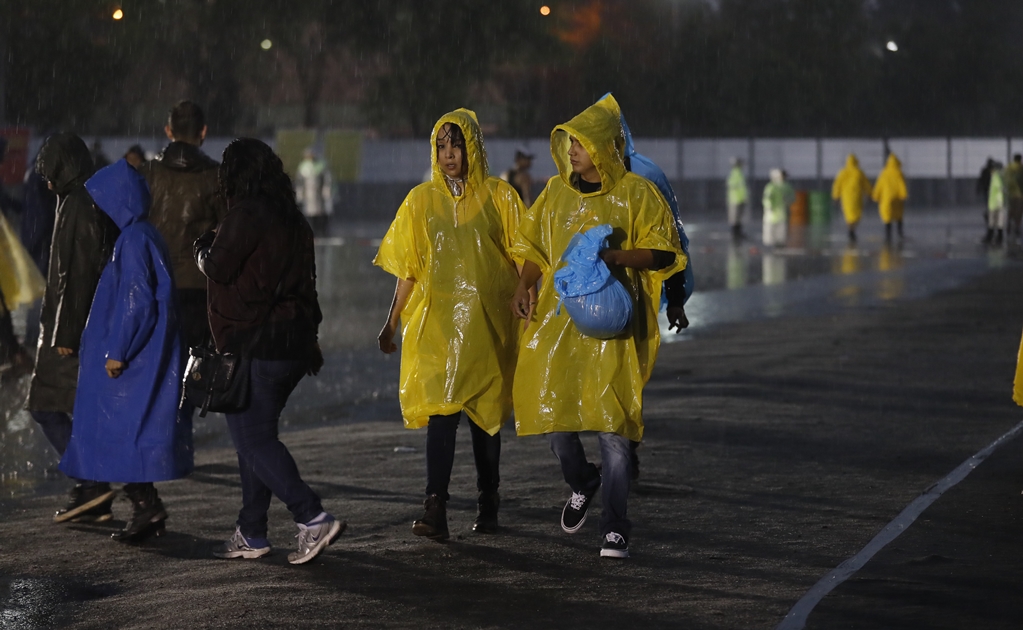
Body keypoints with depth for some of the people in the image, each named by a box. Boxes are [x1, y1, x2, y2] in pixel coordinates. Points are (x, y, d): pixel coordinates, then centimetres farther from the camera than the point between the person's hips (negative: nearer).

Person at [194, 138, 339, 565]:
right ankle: (251, 533, 17)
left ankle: (313, 518, -16)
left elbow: (218, 268, -12)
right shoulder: (292, 219, 14)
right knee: (258, 436, 15)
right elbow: (304, 279, 18)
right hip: (294, 343, 9)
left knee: (252, 438, -7)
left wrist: (203, 249, 11)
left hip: (255, 345, -9)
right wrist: (309, 341, 23)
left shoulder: (247, 214, -13)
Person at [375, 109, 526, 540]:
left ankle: (487, 505, 21)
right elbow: (407, 270, 11)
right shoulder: (421, 200, 8)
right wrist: (391, 323, 9)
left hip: (487, 322, 0)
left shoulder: (499, 198, 3)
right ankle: (435, 510, -20)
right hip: (435, 322, 1)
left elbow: (522, 260, 2)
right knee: (440, 408, -13)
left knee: (485, 414, 6)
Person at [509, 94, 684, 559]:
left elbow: (664, 253, -5)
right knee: (545, 403, -5)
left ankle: (616, 526, 0)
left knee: (610, 418, -9)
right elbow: (535, 246, 22)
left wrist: (616, 256, -20)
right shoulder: (557, 191, 11)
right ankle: (581, 482, 26)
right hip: (557, 314, 4)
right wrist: (523, 287, 4)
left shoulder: (636, 193, -2)